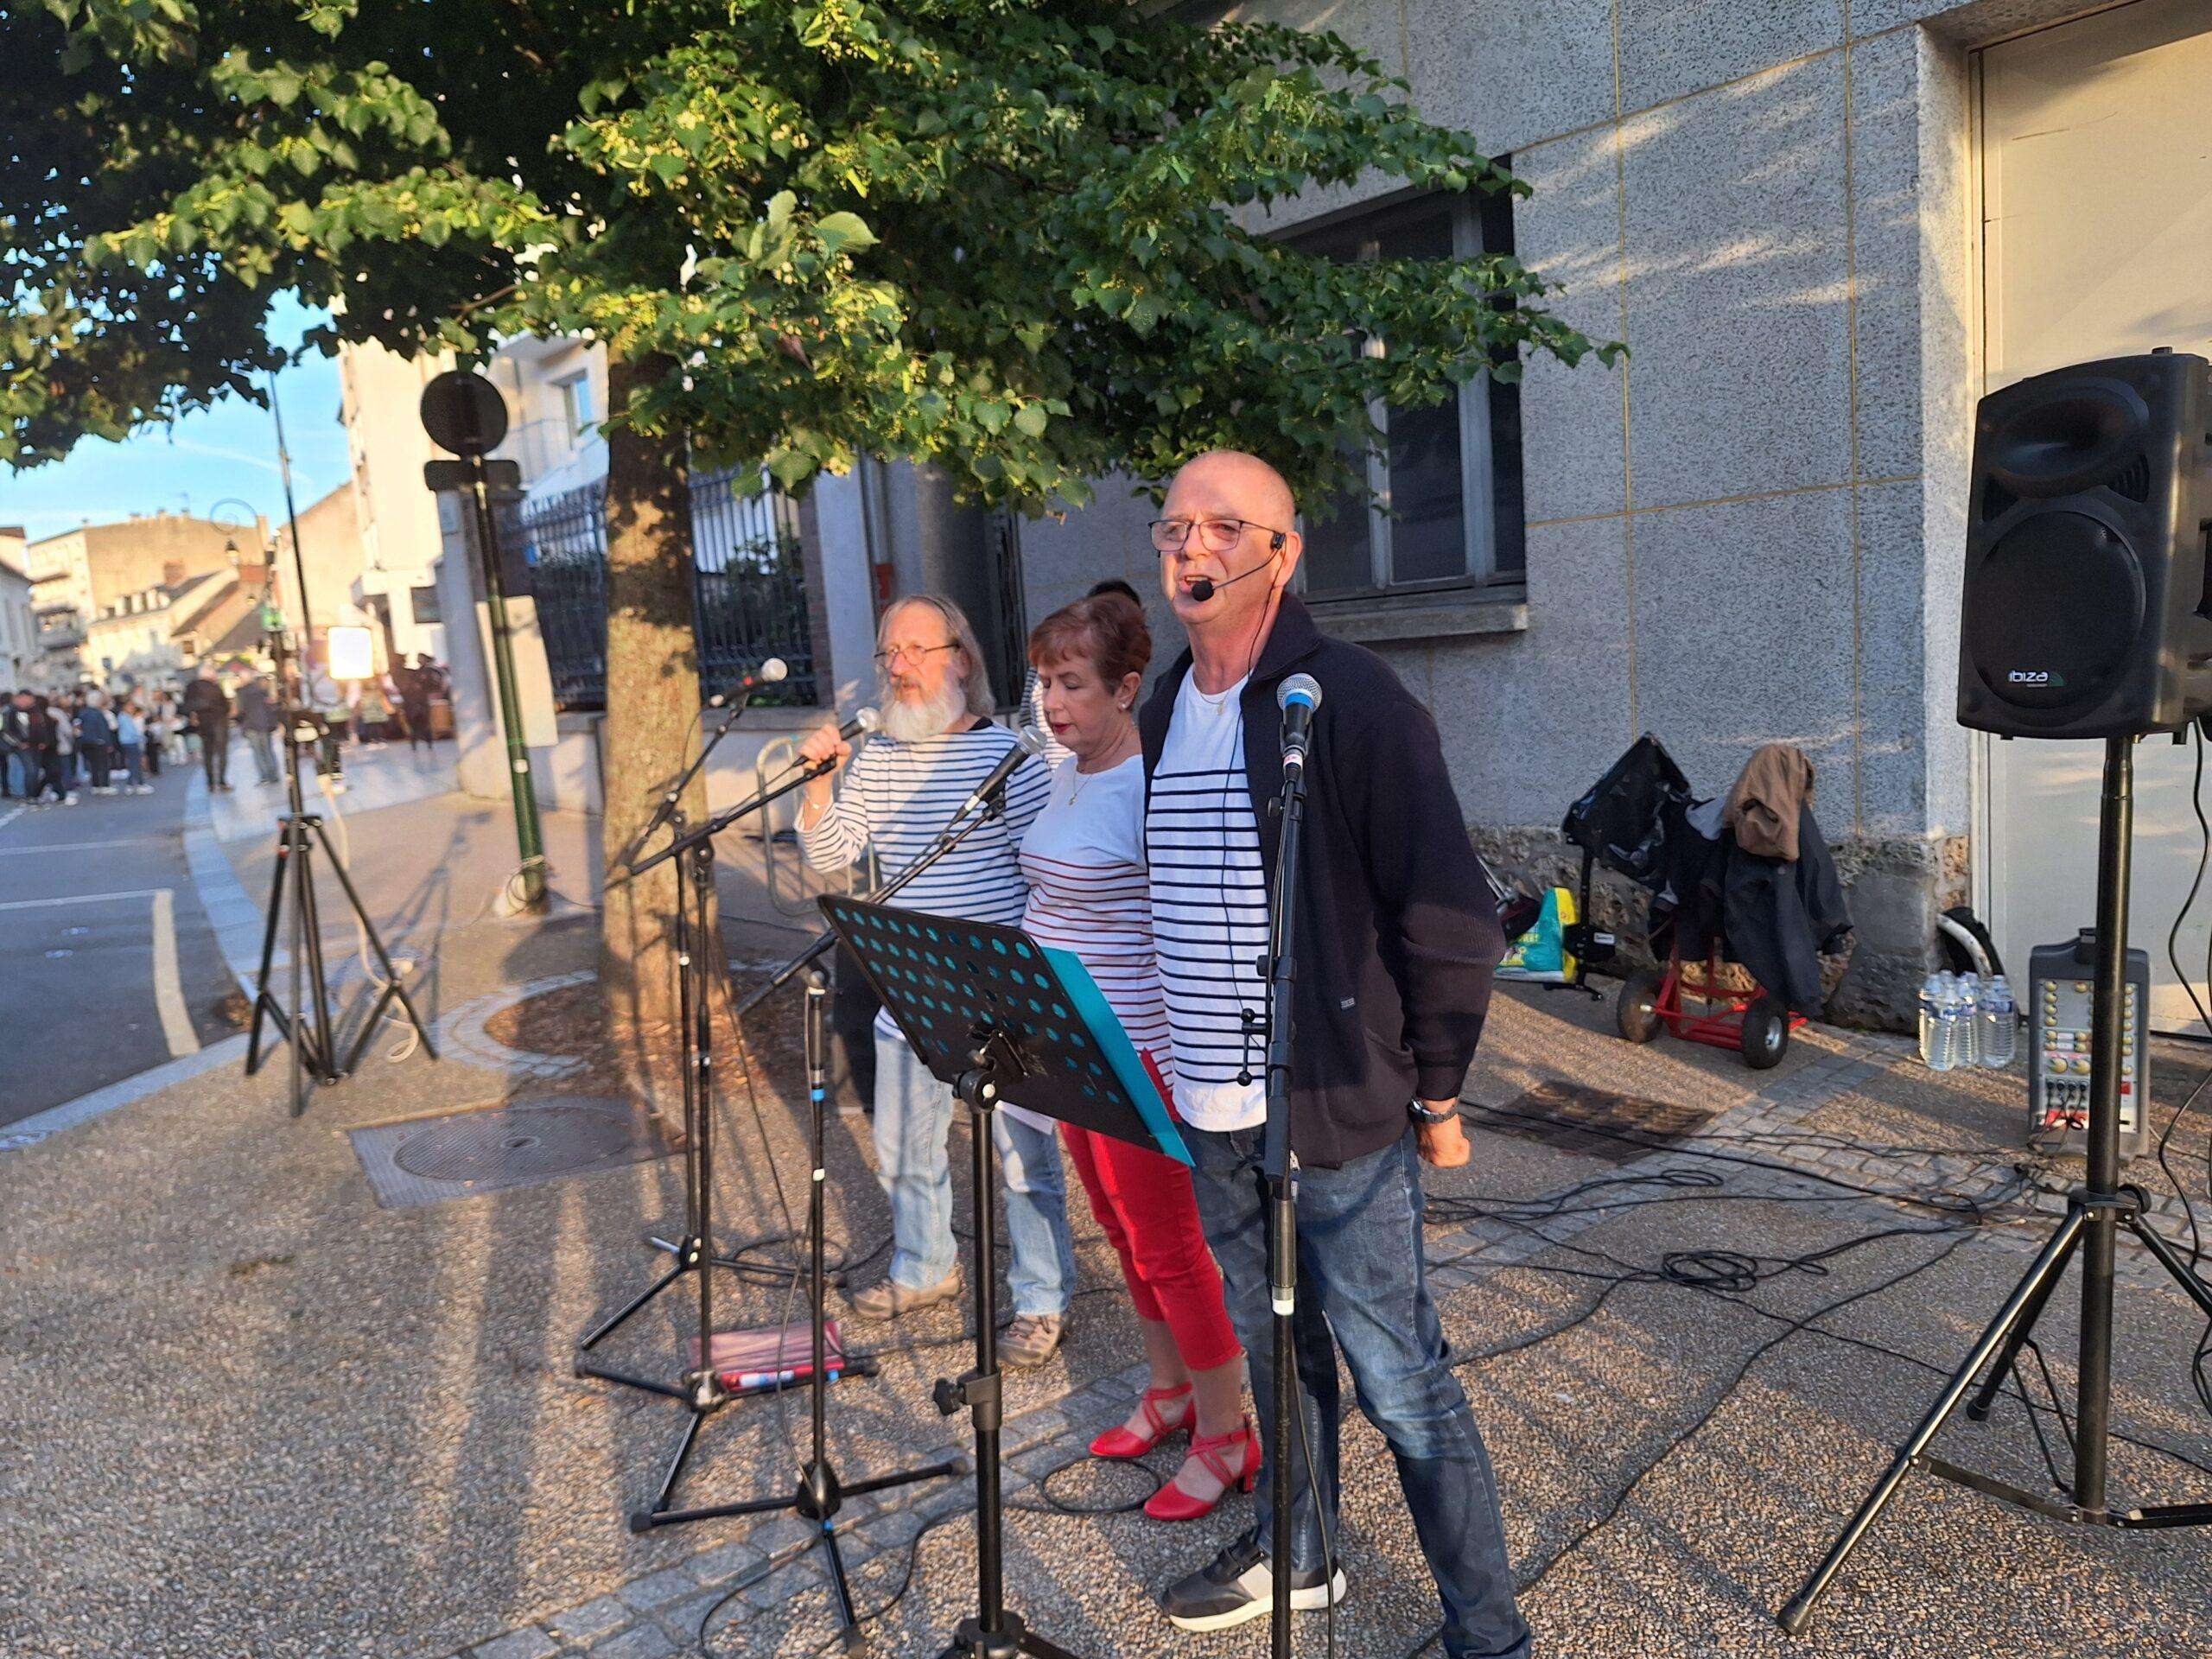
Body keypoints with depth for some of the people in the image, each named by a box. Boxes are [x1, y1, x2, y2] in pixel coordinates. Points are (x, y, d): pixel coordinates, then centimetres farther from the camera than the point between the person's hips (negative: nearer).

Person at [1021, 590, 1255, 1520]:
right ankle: (1170, 1391, 38)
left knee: (1164, 1244, 2)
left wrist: (1188, 1061, -23)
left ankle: (1228, 1436, 20)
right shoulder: (1068, 775, 9)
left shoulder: (1153, 788, -20)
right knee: (1120, 1229, 20)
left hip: (1139, 1052, -9)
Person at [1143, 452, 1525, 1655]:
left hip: (1339, 1114, -7)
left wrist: (1434, 1093, -9)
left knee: (1401, 1382, 3)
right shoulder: (1163, 715, 8)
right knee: (1275, 1351, 22)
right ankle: (1296, 1555, 43)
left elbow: (1451, 915, -13)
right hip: (1214, 1115, 7)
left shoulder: (1349, 700, -14)